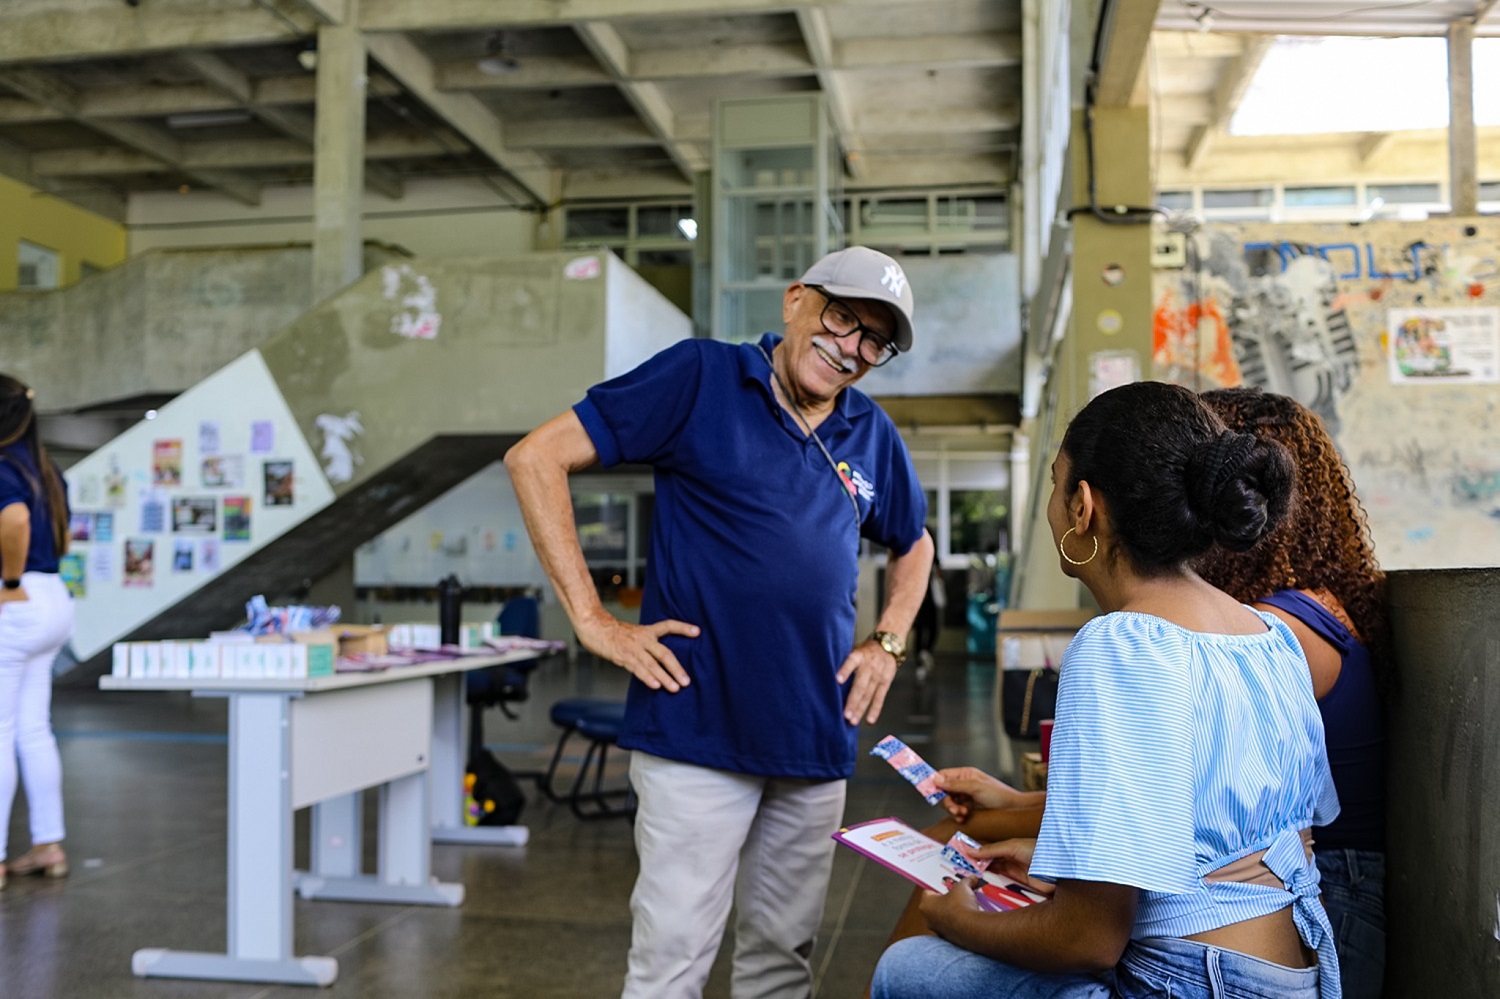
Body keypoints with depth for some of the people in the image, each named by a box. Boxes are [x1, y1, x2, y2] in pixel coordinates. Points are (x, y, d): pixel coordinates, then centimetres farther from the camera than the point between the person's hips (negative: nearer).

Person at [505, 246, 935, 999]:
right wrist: (592, 619, -11)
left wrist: (888, 643, 13)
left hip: (816, 737, 6)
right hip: (698, 730, -5)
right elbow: (536, 458, -8)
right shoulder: (701, 376, -5)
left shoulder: (873, 435, 11)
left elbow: (914, 546, 29)